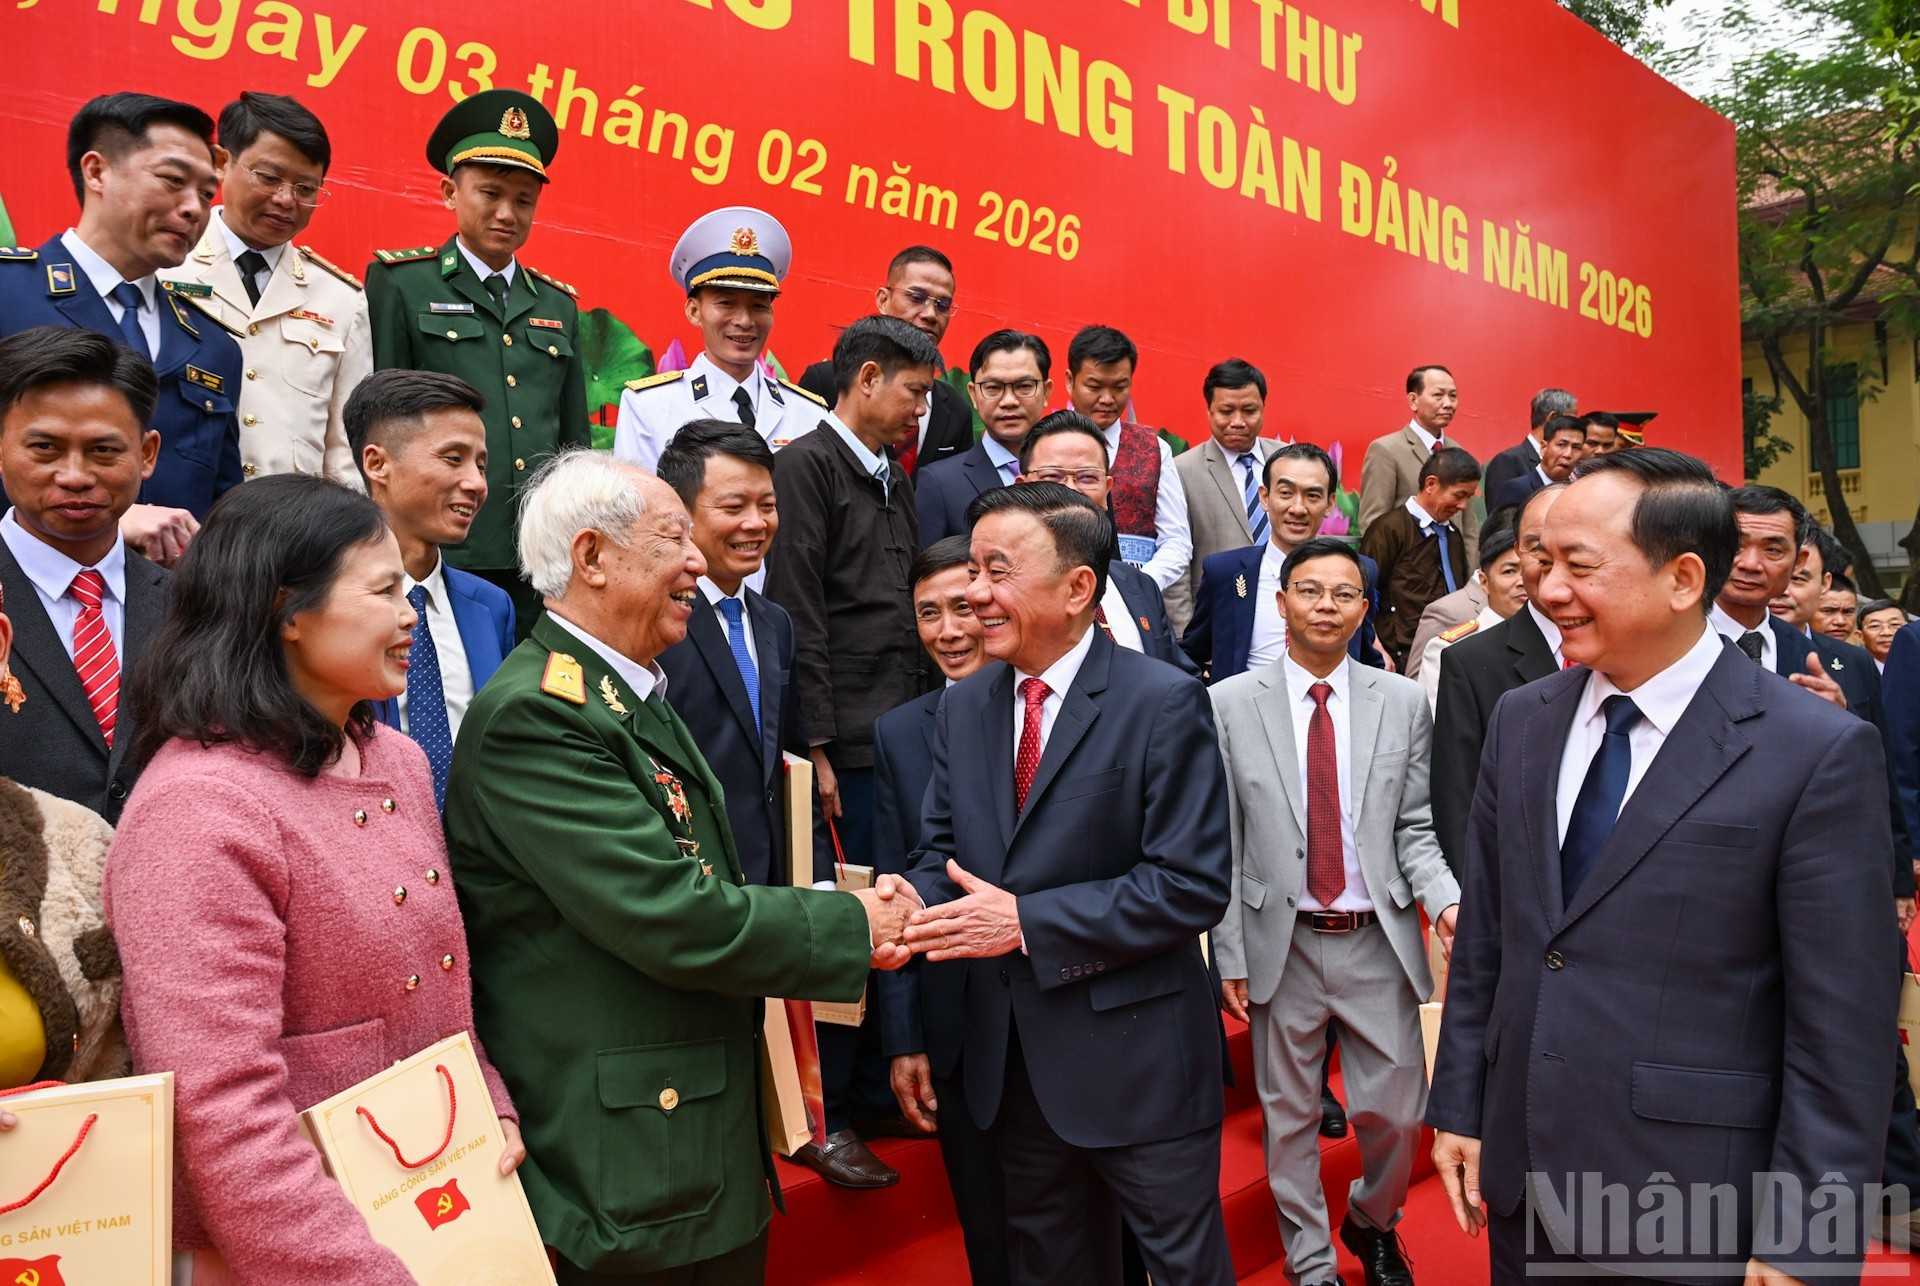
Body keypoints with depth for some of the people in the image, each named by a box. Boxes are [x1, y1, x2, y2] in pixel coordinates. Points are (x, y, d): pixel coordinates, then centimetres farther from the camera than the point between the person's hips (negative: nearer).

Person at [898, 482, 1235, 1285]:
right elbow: (941, 851, 6)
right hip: (1009, 1060, 6)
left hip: (1135, 1058, -5)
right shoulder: (962, 707, 4)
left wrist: (1028, 921, -23)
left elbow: (1193, 885, -19)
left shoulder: (1163, 703, -15)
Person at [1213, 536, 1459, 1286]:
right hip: (1281, 943, -1)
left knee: (1396, 1114, 10)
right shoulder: (1229, 705, -4)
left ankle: (1371, 1224, 42)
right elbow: (1222, 844, -3)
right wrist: (1229, 955, -4)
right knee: (1289, 1118, 12)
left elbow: (1414, 828, 4)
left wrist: (1444, 899, -14)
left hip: (1378, 942, 1)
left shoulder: (1403, 702, 1)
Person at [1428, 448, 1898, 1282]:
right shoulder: (1521, 722, 2)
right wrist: (1457, 1108, 7)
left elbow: (1841, 1028, -12)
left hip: (1690, 1214, -4)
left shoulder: (1818, 754, -13)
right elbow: (1483, 937, 7)